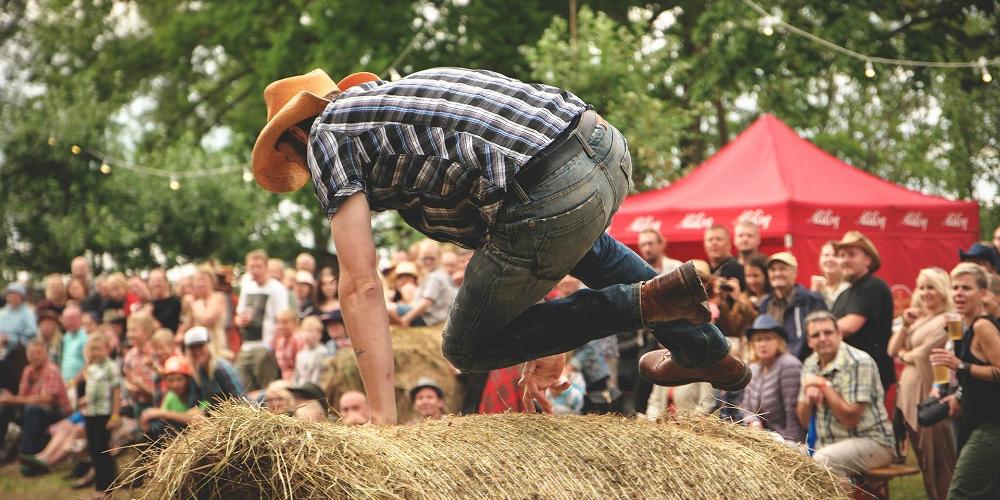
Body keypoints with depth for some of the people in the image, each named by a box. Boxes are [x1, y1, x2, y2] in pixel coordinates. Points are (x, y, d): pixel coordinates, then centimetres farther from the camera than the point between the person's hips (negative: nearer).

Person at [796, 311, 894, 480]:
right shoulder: (810, 365, 9)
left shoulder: (858, 362, -14)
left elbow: (850, 419, -20)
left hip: (870, 441, -7)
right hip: (826, 444, 7)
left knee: (823, 460, -33)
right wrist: (808, 399, -8)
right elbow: (804, 421, 13)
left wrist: (824, 385, -15)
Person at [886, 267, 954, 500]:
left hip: (930, 396, -9)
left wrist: (904, 355, 4)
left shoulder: (947, 321, -10)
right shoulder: (918, 318, 16)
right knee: (923, 461, 13)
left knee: (939, 463, -6)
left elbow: (923, 354, -15)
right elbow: (892, 351, 13)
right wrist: (905, 325, -1)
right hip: (909, 396, 9)